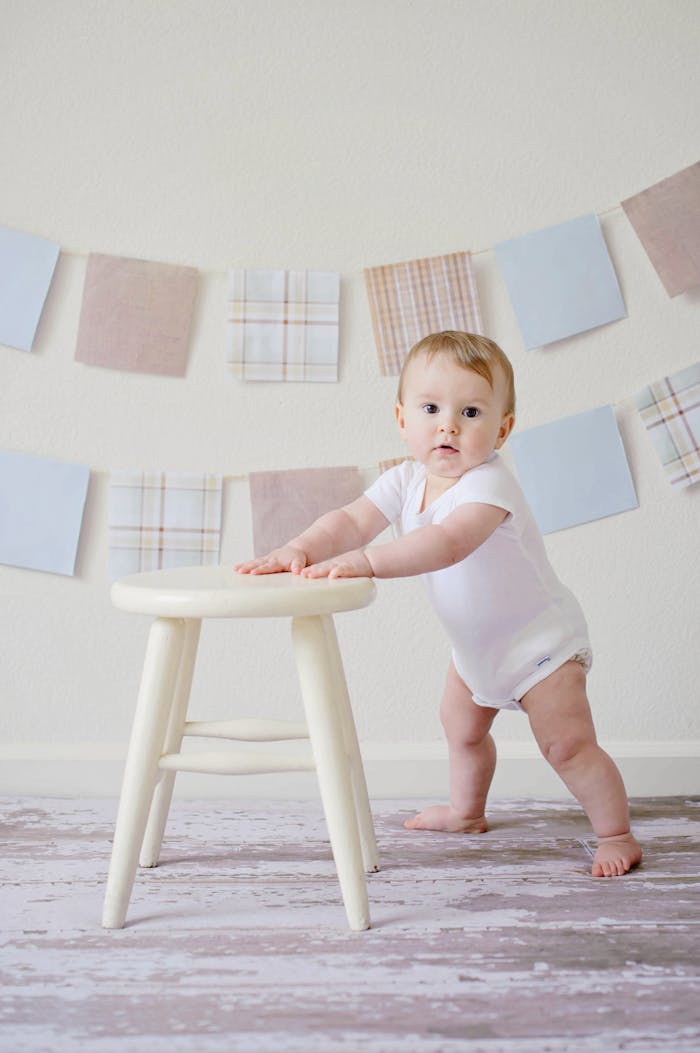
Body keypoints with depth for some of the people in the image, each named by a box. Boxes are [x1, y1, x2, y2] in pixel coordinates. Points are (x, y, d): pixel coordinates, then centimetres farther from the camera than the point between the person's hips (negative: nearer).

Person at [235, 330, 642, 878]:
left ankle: (617, 834, 9)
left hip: (539, 638, -8)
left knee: (567, 744, -12)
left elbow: (448, 544, -50)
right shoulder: (407, 480, -10)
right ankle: (467, 811, 48)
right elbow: (351, 520, -19)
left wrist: (366, 561, -60)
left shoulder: (489, 485, -33)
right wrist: (301, 549, -39)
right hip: (476, 642, 8)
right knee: (461, 725, 24)